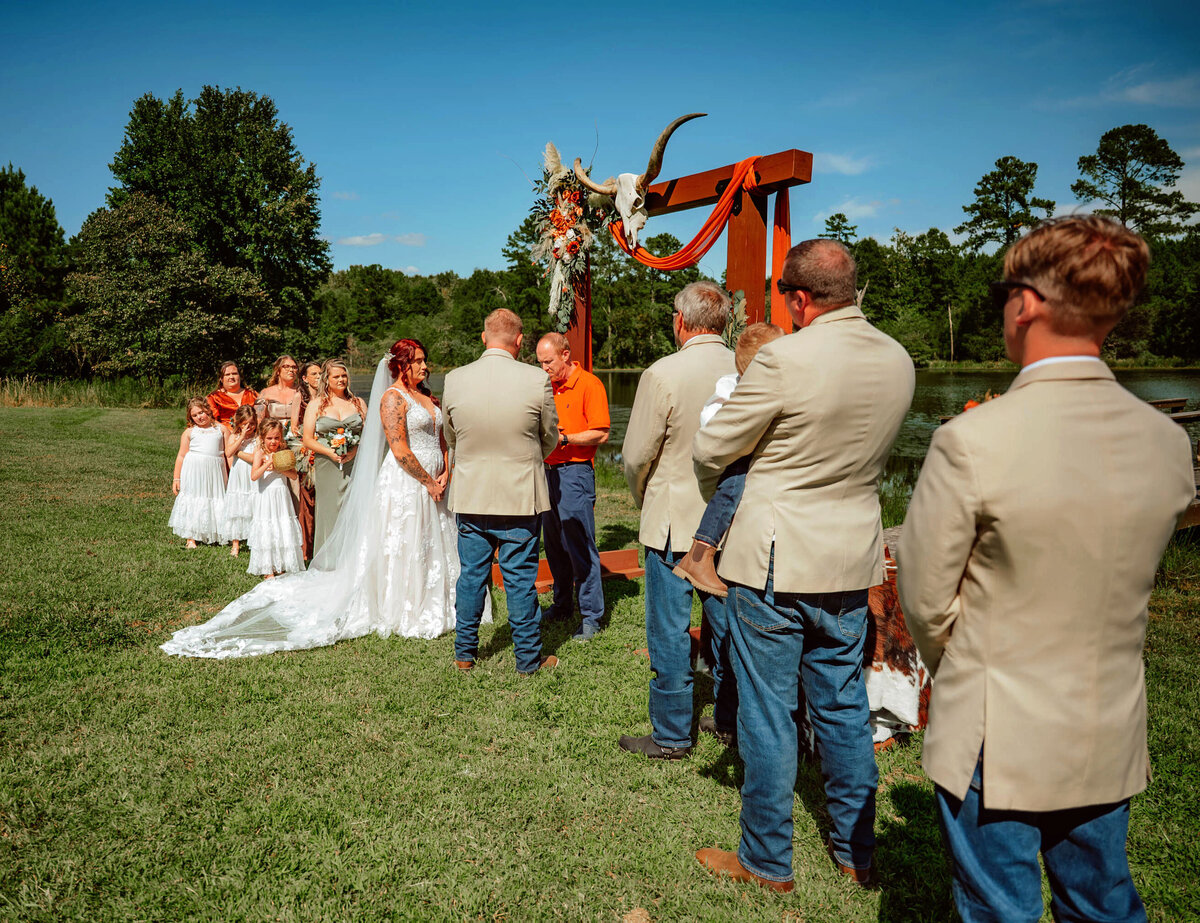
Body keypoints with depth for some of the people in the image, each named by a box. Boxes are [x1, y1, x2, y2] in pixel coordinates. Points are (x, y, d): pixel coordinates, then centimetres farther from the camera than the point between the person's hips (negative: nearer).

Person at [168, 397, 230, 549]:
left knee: (215, 500, 1)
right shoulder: (189, 431, 8)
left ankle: (216, 536, 10)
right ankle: (190, 538, 6)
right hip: (194, 470, -1)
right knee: (193, 502, 0)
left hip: (214, 470, 1)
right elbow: (181, 456, 8)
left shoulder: (221, 428, 10)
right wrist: (176, 478, 4)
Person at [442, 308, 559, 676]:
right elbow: (550, 439, 1)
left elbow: (451, 438, 9)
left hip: (470, 495, 3)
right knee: (520, 579, 8)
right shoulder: (537, 380, -13)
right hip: (520, 495, -2)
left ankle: (465, 654, 28)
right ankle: (528, 658, 20)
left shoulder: (454, 380, -5)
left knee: (471, 575, 15)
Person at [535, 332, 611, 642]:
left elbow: (601, 434, -11)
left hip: (575, 472, -7)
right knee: (554, 545, 11)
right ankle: (562, 604, 25)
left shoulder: (589, 384, -6)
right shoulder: (548, 386, 15)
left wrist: (564, 438, -17)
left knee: (580, 545, -6)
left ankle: (591, 616, 0)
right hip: (548, 470, 7)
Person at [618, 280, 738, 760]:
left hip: (673, 522, -5)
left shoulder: (663, 375, -16)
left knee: (670, 632, 6)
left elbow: (636, 456, -11)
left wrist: (644, 500, 10)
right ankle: (731, 720, 31)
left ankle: (671, 735, 17)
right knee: (726, 624, 17)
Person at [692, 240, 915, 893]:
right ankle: (856, 854, 34)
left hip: (774, 563, -6)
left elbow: (709, 452, -9)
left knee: (767, 713, 7)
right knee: (844, 709, 19)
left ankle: (766, 861, 23)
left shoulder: (784, 360, -19)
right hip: (851, 562, 7)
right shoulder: (898, 361, 2)